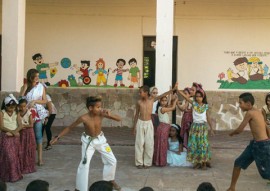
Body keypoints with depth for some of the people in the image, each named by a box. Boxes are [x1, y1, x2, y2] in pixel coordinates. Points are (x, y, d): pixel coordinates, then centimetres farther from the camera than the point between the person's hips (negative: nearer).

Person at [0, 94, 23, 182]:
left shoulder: (16, 113, 5)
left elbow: (20, 125, -1)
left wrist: (13, 132, -18)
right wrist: (12, 131, -22)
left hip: (15, 137, 4)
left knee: (15, 156, 6)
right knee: (8, 156, -8)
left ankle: (15, 174, 15)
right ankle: (9, 176, 0)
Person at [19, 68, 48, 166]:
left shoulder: (41, 87, 1)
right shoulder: (25, 87, 1)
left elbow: (45, 101, 0)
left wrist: (35, 101, -12)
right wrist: (25, 88, -16)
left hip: (38, 113, -1)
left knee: (38, 135, -4)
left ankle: (40, 158, -2)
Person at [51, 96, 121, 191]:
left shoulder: (101, 114, -22)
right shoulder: (84, 118, -28)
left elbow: (119, 119, -18)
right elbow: (70, 127, -16)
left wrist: (110, 115, -38)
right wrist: (57, 137, -18)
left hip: (100, 139, 4)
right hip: (88, 141, -3)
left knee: (112, 161, 9)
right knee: (84, 165, -10)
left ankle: (110, 180, 35)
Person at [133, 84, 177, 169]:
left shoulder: (152, 99, -3)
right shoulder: (139, 102, -3)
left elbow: (163, 95, -5)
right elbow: (137, 114, 5)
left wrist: (173, 89, -13)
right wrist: (134, 126, 5)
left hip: (149, 123, 0)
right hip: (140, 123, 0)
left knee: (149, 144, 1)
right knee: (139, 143, 2)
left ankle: (147, 162, 12)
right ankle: (139, 162, 11)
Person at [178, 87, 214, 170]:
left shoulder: (205, 106, 2)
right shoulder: (194, 104, 0)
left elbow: (208, 118, 8)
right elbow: (185, 96, -9)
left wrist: (211, 129, 9)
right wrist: (177, 89, -20)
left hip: (203, 126, -1)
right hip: (195, 126, 1)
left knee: (203, 144, -4)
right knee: (194, 144, 0)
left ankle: (204, 162, 5)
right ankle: (197, 162, 12)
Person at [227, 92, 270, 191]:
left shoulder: (250, 113, -18)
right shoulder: (258, 112, 8)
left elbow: (240, 130, -15)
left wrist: (232, 133, 7)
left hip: (262, 145, -10)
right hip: (255, 144, 10)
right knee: (238, 163, 13)